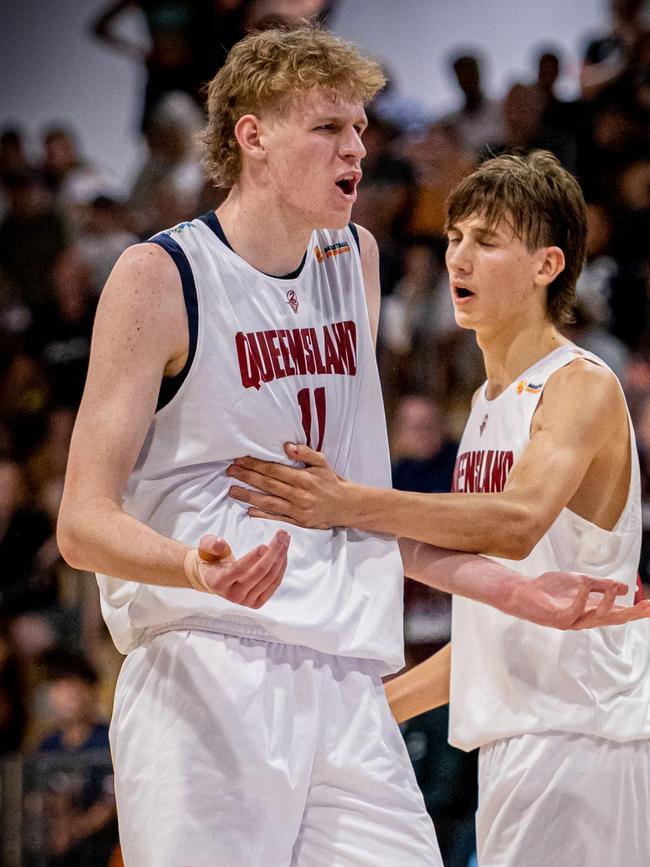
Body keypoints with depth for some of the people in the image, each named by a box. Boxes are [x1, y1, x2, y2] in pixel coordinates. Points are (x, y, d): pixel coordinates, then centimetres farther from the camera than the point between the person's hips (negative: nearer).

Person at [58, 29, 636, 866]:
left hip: (346, 690, 6)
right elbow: (84, 521, -8)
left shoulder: (354, 259, 19)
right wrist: (197, 568, -27)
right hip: (203, 682, -6)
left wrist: (509, 589, 22)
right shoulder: (160, 277, -2)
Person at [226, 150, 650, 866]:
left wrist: (349, 506, -36)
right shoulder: (488, 405, 21)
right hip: (512, 740, 9)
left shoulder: (582, 387, -8)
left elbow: (518, 521, -28)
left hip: (580, 735, -9)